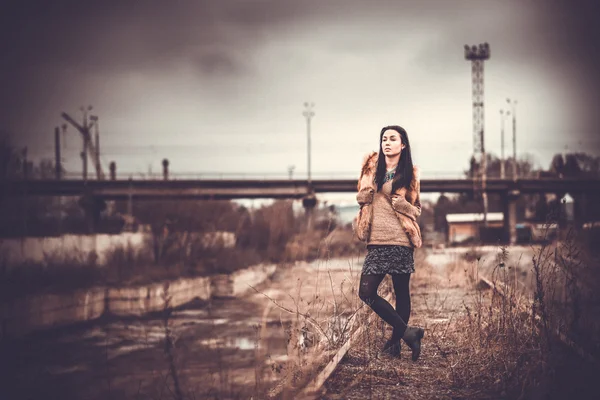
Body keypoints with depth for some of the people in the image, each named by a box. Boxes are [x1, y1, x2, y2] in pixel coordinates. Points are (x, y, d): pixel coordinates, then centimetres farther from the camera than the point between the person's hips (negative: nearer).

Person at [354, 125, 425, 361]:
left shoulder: (409, 174, 3)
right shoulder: (372, 167, 10)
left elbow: (416, 209, 10)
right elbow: (362, 197, 19)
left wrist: (401, 203, -11)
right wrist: (365, 195, -4)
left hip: (400, 241, -3)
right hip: (376, 241, 3)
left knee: (401, 293, -2)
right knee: (367, 292, -3)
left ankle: (395, 341, 8)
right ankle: (408, 332, 5)